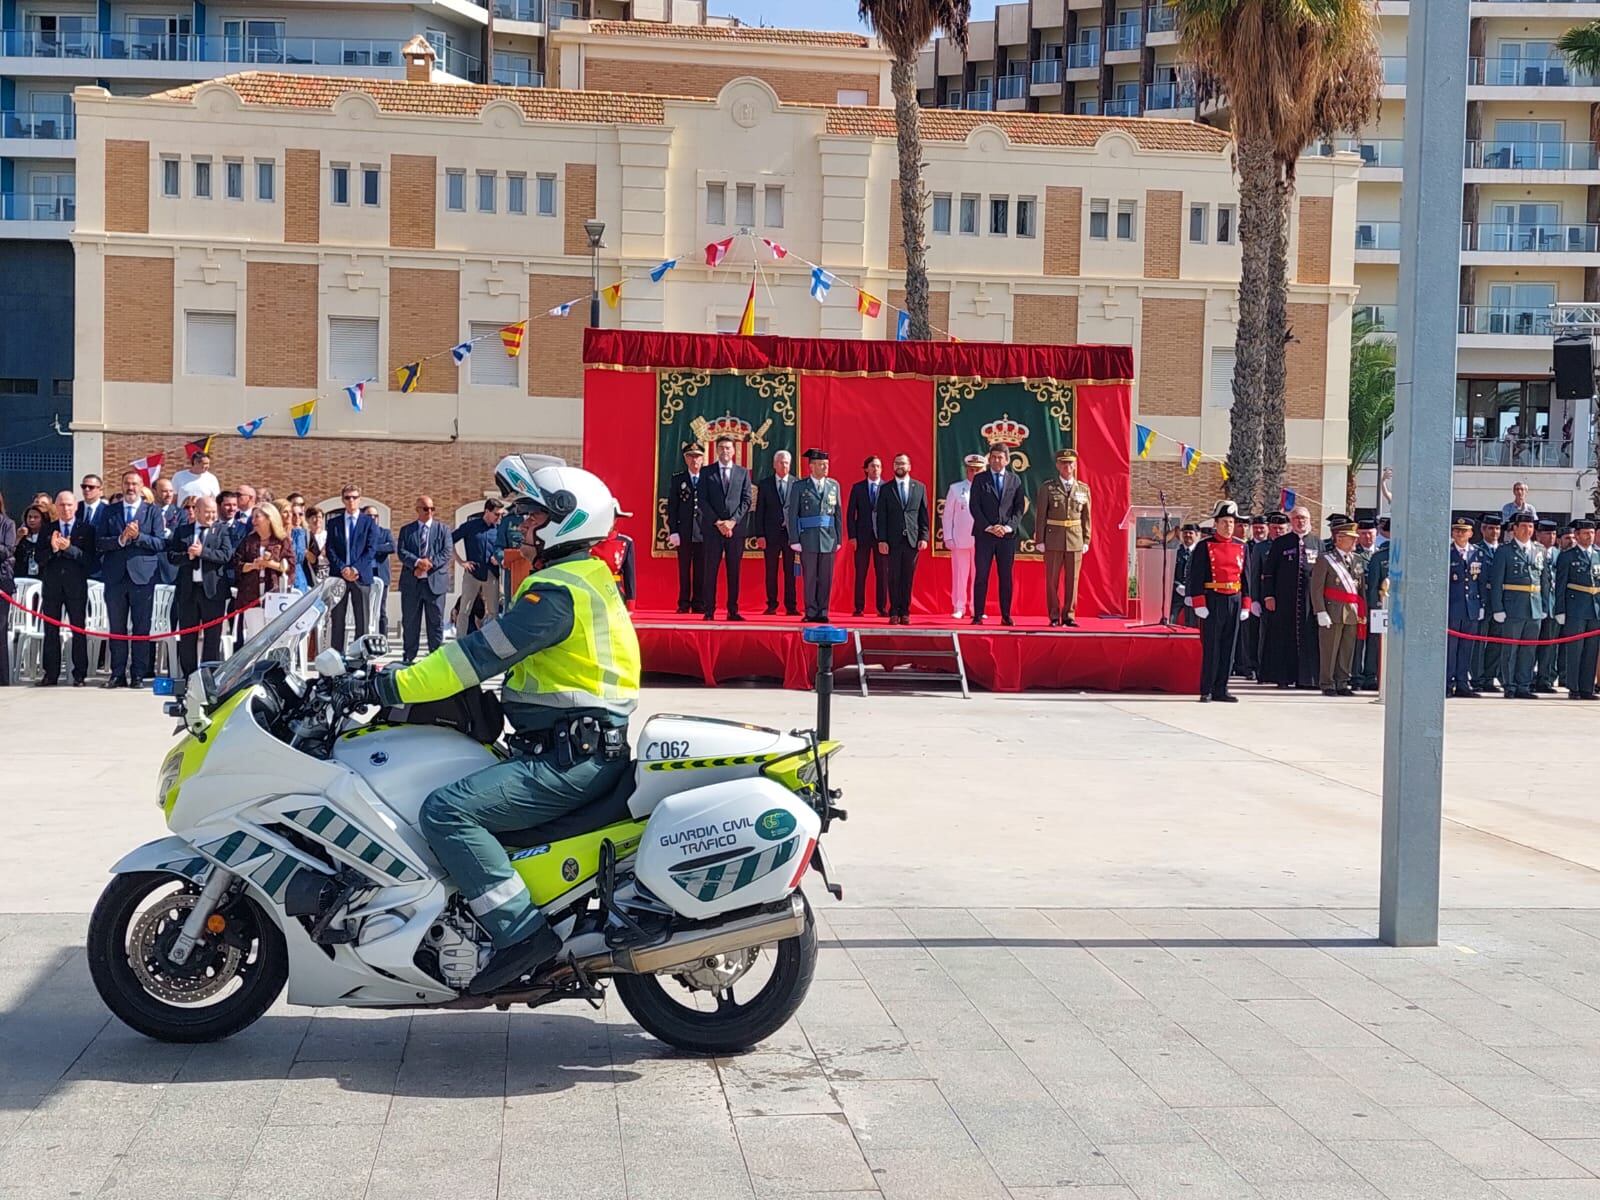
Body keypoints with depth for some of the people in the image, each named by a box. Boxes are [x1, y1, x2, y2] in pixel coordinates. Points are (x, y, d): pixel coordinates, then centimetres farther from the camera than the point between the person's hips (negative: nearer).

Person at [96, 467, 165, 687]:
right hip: (115, 576, 2)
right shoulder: (109, 511, 11)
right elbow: (99, 541, 3)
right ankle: (118, 674, 10)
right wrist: (120, 539, -13)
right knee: (116, 628, 5)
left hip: (142, 576, -2)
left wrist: (138, 536, -14)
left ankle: (139, 675, 5)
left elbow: (160, 543, -2)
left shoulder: (152, 511, 6)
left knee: (141, 628, 0)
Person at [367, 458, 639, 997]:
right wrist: (410, 678, 20)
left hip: (572, 758, -11)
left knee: (447, 811, -21)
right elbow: (492, 648, 24)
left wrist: (395, 685, -16)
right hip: (586, 748, 11)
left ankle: (522, 931, -22)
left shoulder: (557, 590, -15)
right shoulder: (583, 577, 19)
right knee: (465, 789, 19)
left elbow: (484, 651, -20)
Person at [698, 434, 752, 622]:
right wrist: (717, 522, -9)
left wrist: (733, 521, -9)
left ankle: (733, 611, 4)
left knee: (734, 571, 2)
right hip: (712, 528, -1)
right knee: (710, 570, -3)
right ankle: (708, 611, -1)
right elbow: (703, 501, 1)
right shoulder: (707, 472, 8)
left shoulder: (743, 473, 11)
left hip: (736, 528, 1)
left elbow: (747, 500, 4)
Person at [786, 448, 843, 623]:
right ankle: (811, 612, 8)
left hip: (828, 538, 2)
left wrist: (839, 538, 5)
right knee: (810, 577, 1)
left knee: (826, 578, 2)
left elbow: (838, 513, 10)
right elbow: (792, 515, 1)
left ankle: (822, 612, 9)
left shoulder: (834, 485, 10)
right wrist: (794, 540, -6)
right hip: (808, 538, -2)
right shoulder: (800, 487, 1)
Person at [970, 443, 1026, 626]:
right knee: (981, 576, -2)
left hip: (1007, 535, 1)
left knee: (1006, 577, 3)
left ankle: (1006, 616, 8)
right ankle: (978, 615, 0)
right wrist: (989, 527, -11)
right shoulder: (980, 479, 4)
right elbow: (975, 507, -1)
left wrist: (1008, 527, -8)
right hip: (984, 535, -1)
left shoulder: (1015, 480, 9)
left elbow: (1020, 508, 6)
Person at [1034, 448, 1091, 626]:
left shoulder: (1083, 489, 8)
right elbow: (1040, 515, 0)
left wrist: (1086, 541, 5)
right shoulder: (1047, 488, 1)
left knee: (1072, 580, 3)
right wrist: (1039, 540, -4)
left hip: (1075, 540, 2)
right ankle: (1054, 617, 8)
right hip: (1054, 540, -2)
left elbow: (1086, 517, 9)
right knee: (1052, 580, 1)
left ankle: (1069, 615, 10)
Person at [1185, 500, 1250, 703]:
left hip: (1234, 602, 4)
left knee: (1228, 647, 6)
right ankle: (1207, 691, 3)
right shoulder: (1204, 547, -2)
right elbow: (1196, 577, -6)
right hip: (1213, 601, -4)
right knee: (1210, 647, -3)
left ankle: (1221, 689, 12)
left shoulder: (1241, 547, 11)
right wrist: (1199, 604, -13)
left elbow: (1246, 577, 14)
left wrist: (1245, 605, 9)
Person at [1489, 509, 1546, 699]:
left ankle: (1524, 687, 13)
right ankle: (1510, 688, 5)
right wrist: (1498, 609, -10)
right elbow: (1496, 582, -4)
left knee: (1529, 650, 7)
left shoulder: (1539, 550, 13)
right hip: (1513, 608, -4)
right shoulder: (1505, 551, -1)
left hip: (1535, 609, 5)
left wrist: (1544, 606, 10)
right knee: (1510, 649, -1)